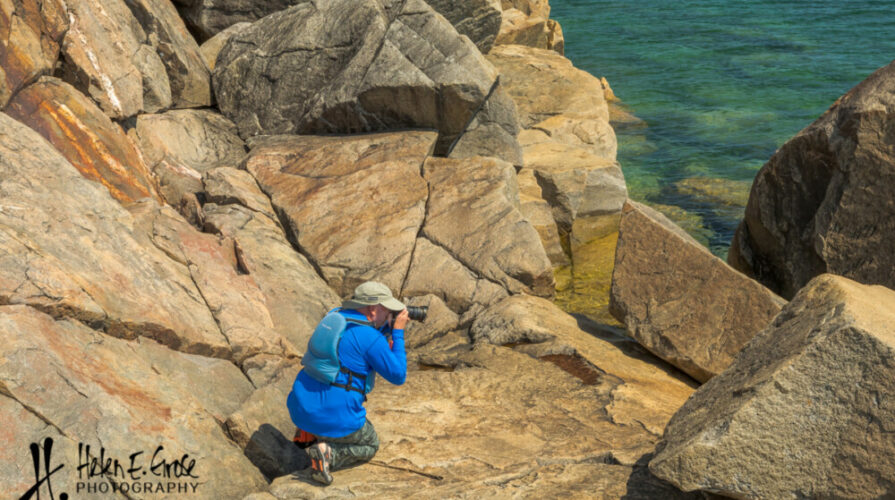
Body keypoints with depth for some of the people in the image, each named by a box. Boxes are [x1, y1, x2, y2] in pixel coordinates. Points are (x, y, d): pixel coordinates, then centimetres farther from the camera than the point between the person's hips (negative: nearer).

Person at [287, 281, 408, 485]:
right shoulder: (371, 338, -17)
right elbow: (398, 376, -7)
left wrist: (389, 327, 12)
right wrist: (398, 332, -3)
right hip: (335, 419, -7)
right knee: (370, 446, 22)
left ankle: (308, 432, 20)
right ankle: (327, 453, -6)